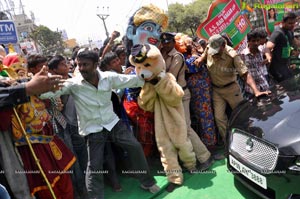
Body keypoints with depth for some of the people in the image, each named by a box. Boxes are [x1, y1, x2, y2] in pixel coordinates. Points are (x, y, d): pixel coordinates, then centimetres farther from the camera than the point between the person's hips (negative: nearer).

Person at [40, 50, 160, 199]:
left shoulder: (108, 77, -8)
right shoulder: (73, 84, -15)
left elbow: (132, 80, -2)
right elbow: (51, 91, -25)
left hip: (112, 122, 3)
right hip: (92, 129, -3)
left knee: (135, 147, 3)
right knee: (94, 166, -2)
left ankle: (147, 182, 25)